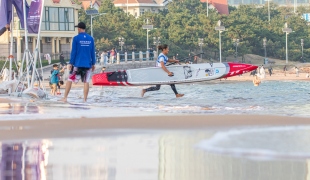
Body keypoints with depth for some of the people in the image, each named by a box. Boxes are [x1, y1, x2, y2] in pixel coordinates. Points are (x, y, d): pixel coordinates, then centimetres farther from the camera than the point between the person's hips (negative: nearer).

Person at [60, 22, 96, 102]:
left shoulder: (76, 38, -6)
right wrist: (93, 63, 14)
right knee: (86, 82, 3)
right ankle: (85, 100, -1)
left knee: (69, 80, 6)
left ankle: (65, 98, 5)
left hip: (78, 64, -3)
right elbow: (92, 52, 8)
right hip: (87, 64, 3)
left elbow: (73, 52, -6)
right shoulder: (90, 39, 5)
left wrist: (71, 63, -2)